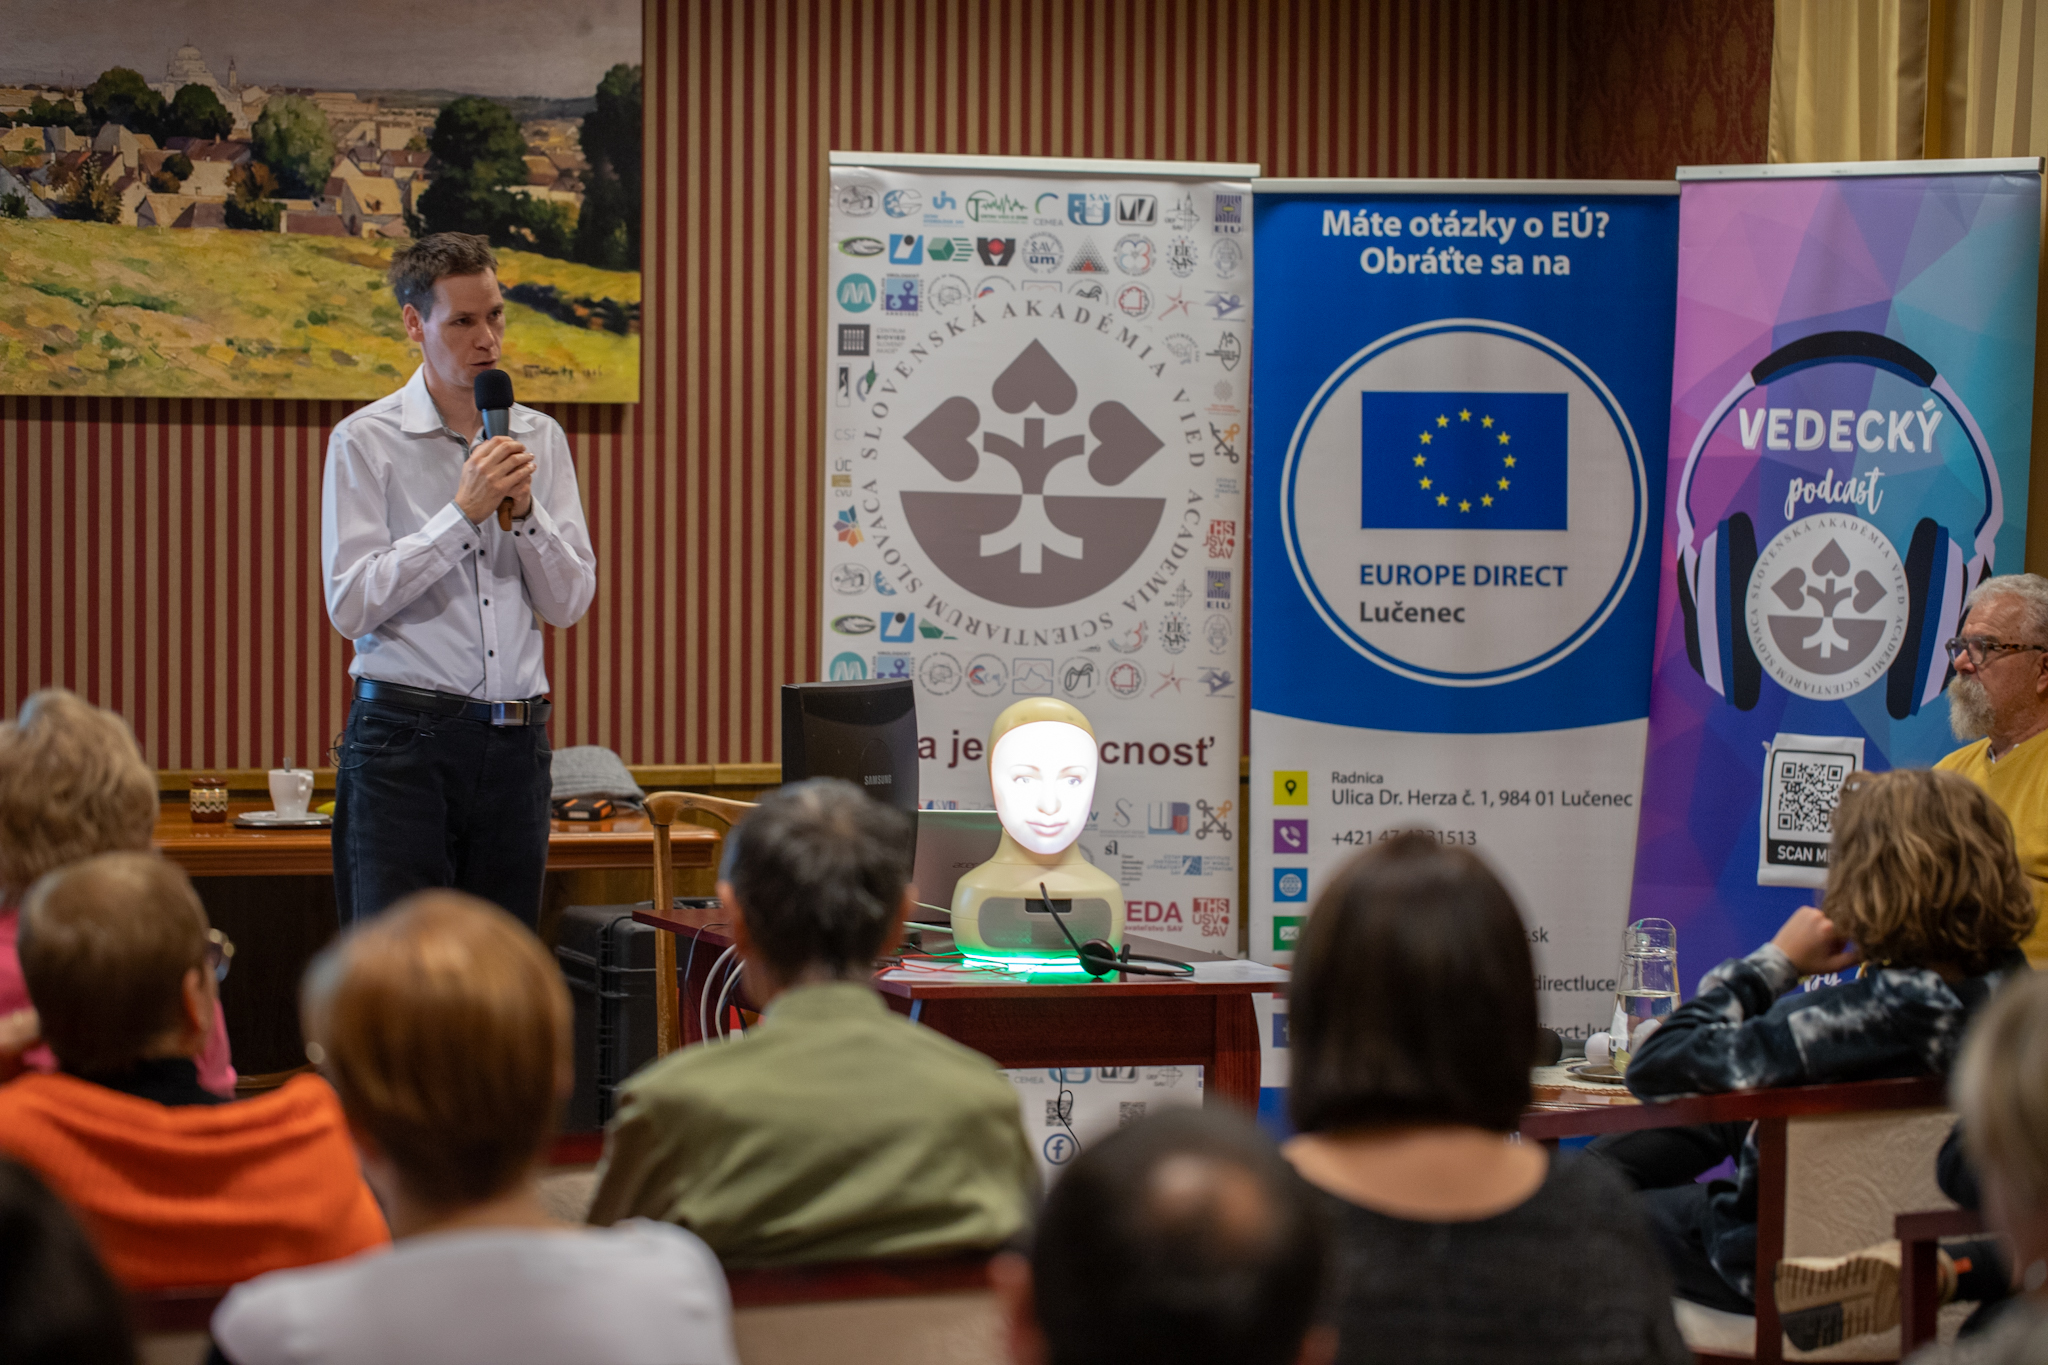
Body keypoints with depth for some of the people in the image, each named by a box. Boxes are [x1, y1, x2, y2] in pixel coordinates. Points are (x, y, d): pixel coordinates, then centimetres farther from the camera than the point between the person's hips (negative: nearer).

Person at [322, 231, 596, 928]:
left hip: (515, 740, 4)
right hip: (404, 740, -4)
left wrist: (526, 511, -7)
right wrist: (463, 513, -13)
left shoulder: (540, 439, 13)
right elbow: (349, 605, -9)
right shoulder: (366, 441, 0)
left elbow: (571, 602, 9)